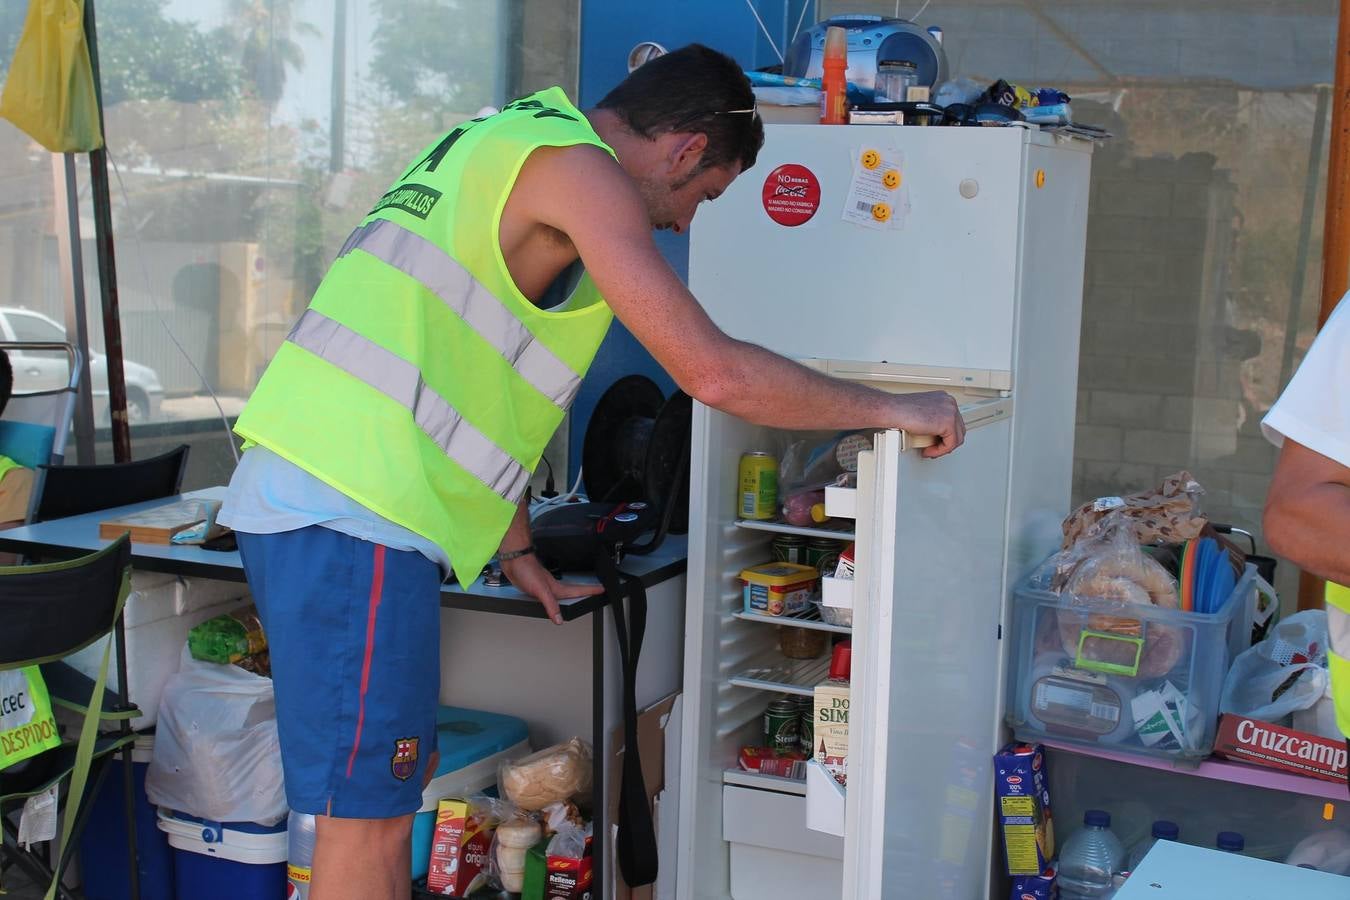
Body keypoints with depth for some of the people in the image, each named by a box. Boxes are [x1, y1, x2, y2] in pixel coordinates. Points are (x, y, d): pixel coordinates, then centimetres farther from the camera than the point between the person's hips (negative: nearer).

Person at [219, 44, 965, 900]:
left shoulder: (507, 142, 21)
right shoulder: (579, 171, -9)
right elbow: (715, 373, -15)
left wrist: (518, 552, 29)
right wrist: (893, 408, -2)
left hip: (292, 492, 10)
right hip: (354, 518, -10)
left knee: (394, 779, 18)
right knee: (369, 815, -2)